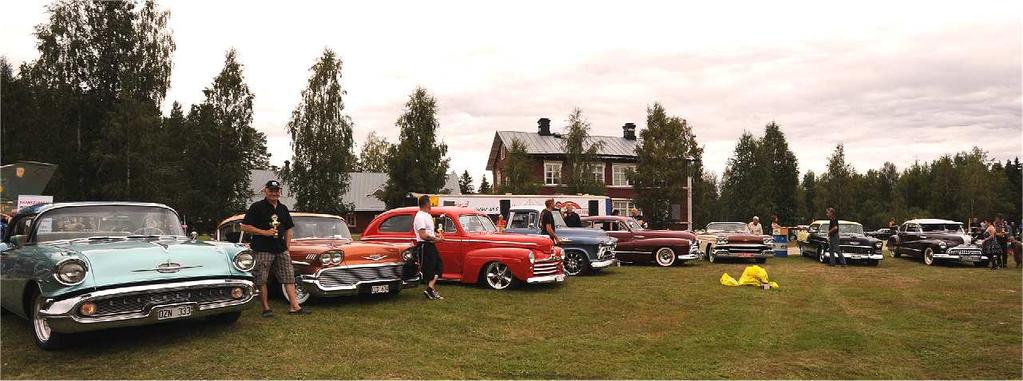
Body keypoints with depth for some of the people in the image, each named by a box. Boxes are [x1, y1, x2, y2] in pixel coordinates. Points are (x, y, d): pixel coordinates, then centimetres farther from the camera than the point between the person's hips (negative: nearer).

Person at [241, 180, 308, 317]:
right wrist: (264, 232, -14)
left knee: (289, 277, -1)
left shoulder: (283, 209, 15)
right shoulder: (257, 207, -2)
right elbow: (245, 227, -7)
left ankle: (294, 306, -1)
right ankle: (266, 308, 10)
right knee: (261, 280, -1)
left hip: (281, 250, 5)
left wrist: (287, 248, 11)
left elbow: (288, 230, 21)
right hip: (262, 250, -5)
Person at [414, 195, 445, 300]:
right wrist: (435, 239, -13)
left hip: (431, 245, 10)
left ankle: (430, 288, 2)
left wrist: (437, 234, 9)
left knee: (439, 266, 6)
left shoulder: (428, 216, 16)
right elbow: (423, 235, -22)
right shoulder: (420, 217, -16)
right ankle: (431, 290, 4)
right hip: (424, 246, -10)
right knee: (428, 269, -2)